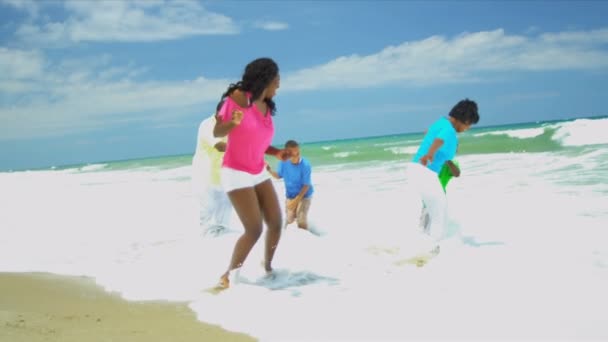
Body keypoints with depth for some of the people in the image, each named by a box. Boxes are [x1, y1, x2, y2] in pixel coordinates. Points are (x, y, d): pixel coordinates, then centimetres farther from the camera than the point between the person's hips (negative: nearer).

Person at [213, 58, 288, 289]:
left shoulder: (266, 108, 7)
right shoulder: (238, 96, -13)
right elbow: (217, 132, -12)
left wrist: (277, 153, 0)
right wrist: (234, 122, -32)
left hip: (259, 174, 7)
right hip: (236, 174, -7)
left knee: (276, 223, 2)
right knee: (255, 229, -13)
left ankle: (267, 267, 24)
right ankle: (228, 276, 3)